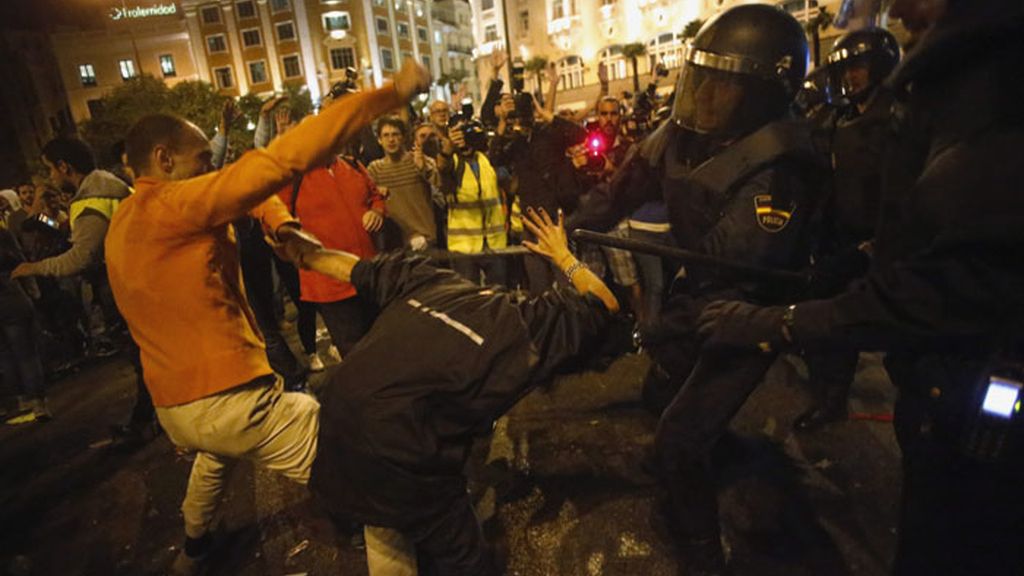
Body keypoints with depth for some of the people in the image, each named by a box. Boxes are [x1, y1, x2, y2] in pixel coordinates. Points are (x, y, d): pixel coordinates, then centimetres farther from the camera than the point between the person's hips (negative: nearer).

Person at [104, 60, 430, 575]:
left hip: (174, 408, 10)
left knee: (216, 450, 42)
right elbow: (279, 161, -27)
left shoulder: (122, 223, 10)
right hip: (235, 401, -10)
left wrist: (283, 227, -6)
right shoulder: (172, 204, -17)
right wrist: (389, 93, -27)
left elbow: (243, 192, 14)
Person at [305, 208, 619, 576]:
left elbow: (348, 266, 22)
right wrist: (563, 256, 27)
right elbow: (606, 304, 14)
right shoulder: (532, 326, -1)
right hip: (400, 463, -6)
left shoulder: (424, 279, 10)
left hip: (335, 429, 6)